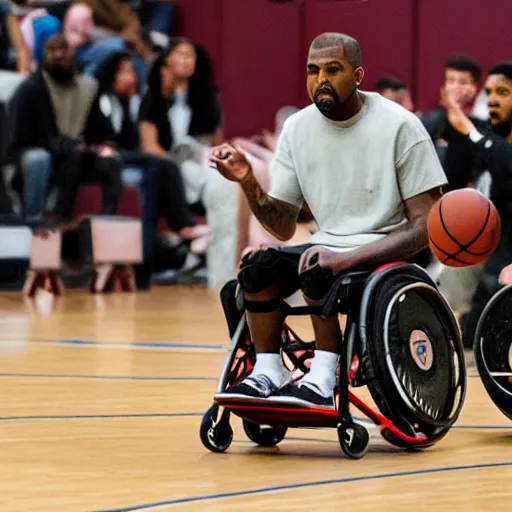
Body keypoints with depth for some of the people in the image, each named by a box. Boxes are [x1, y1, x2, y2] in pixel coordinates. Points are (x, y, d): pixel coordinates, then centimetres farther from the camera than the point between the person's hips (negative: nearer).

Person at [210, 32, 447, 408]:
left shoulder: (399, 126, -12)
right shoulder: (298, 128, 5)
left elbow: (426, 225, -14)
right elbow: (284, 228, 8)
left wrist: (348, 257, -26)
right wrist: (248, 182, -12)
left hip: (387, 252, -5)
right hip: (330, 248, 5)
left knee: (318, 268, -33)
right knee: (258, 264, -22)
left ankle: (323, 380, -23)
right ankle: (268, 373, -12)